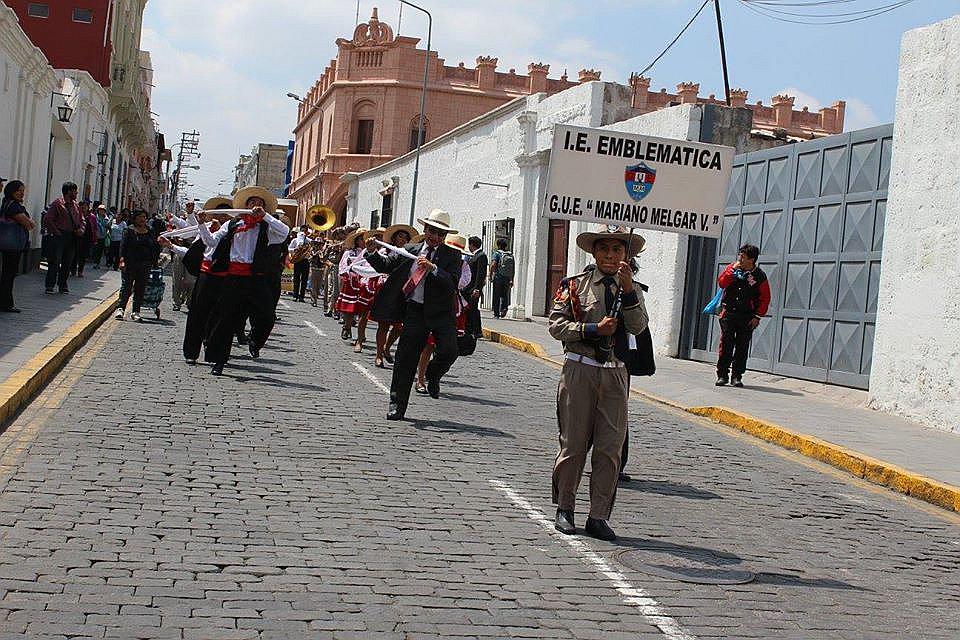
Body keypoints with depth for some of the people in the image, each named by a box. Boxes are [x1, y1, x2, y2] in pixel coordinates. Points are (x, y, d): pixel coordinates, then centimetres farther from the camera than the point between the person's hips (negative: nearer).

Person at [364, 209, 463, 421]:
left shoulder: (452, 256, 2)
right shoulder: (410, 251, 11)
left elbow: (453, 283, -11)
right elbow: (385, 265, 11)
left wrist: (432, 268, -22)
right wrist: (373, 252, -7)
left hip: (441, 312, -2)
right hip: (414, 310, 2)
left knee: (449, 351, -18)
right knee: (405, 358, 1)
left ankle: (433, 375, 16)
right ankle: (397, 404, 12)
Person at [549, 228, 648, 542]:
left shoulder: (632, 290, 9)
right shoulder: (575, 284, 3)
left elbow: (638, 326, -8)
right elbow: (556, 325, -3)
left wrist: (628, 289, -18)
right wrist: (593, 329, -14)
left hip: (615, 374, 2)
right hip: (579, 369, -2)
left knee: (610, 447, 1)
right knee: (573, 443, 3)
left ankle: (599, 516, 8)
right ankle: (564, 509, 19)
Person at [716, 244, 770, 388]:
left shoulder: (759, 276, -2)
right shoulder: (732, 267, 4)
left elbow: (765, 298, 1)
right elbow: (721, 283, -7)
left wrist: (757, 316, -4)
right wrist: (733, 270, -14)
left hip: (747, 316, -1)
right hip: (729, 313, 1)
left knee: (742, 347, 2)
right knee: (726, 344, -3)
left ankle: (737, 376, 10)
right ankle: (722, 375, 2)